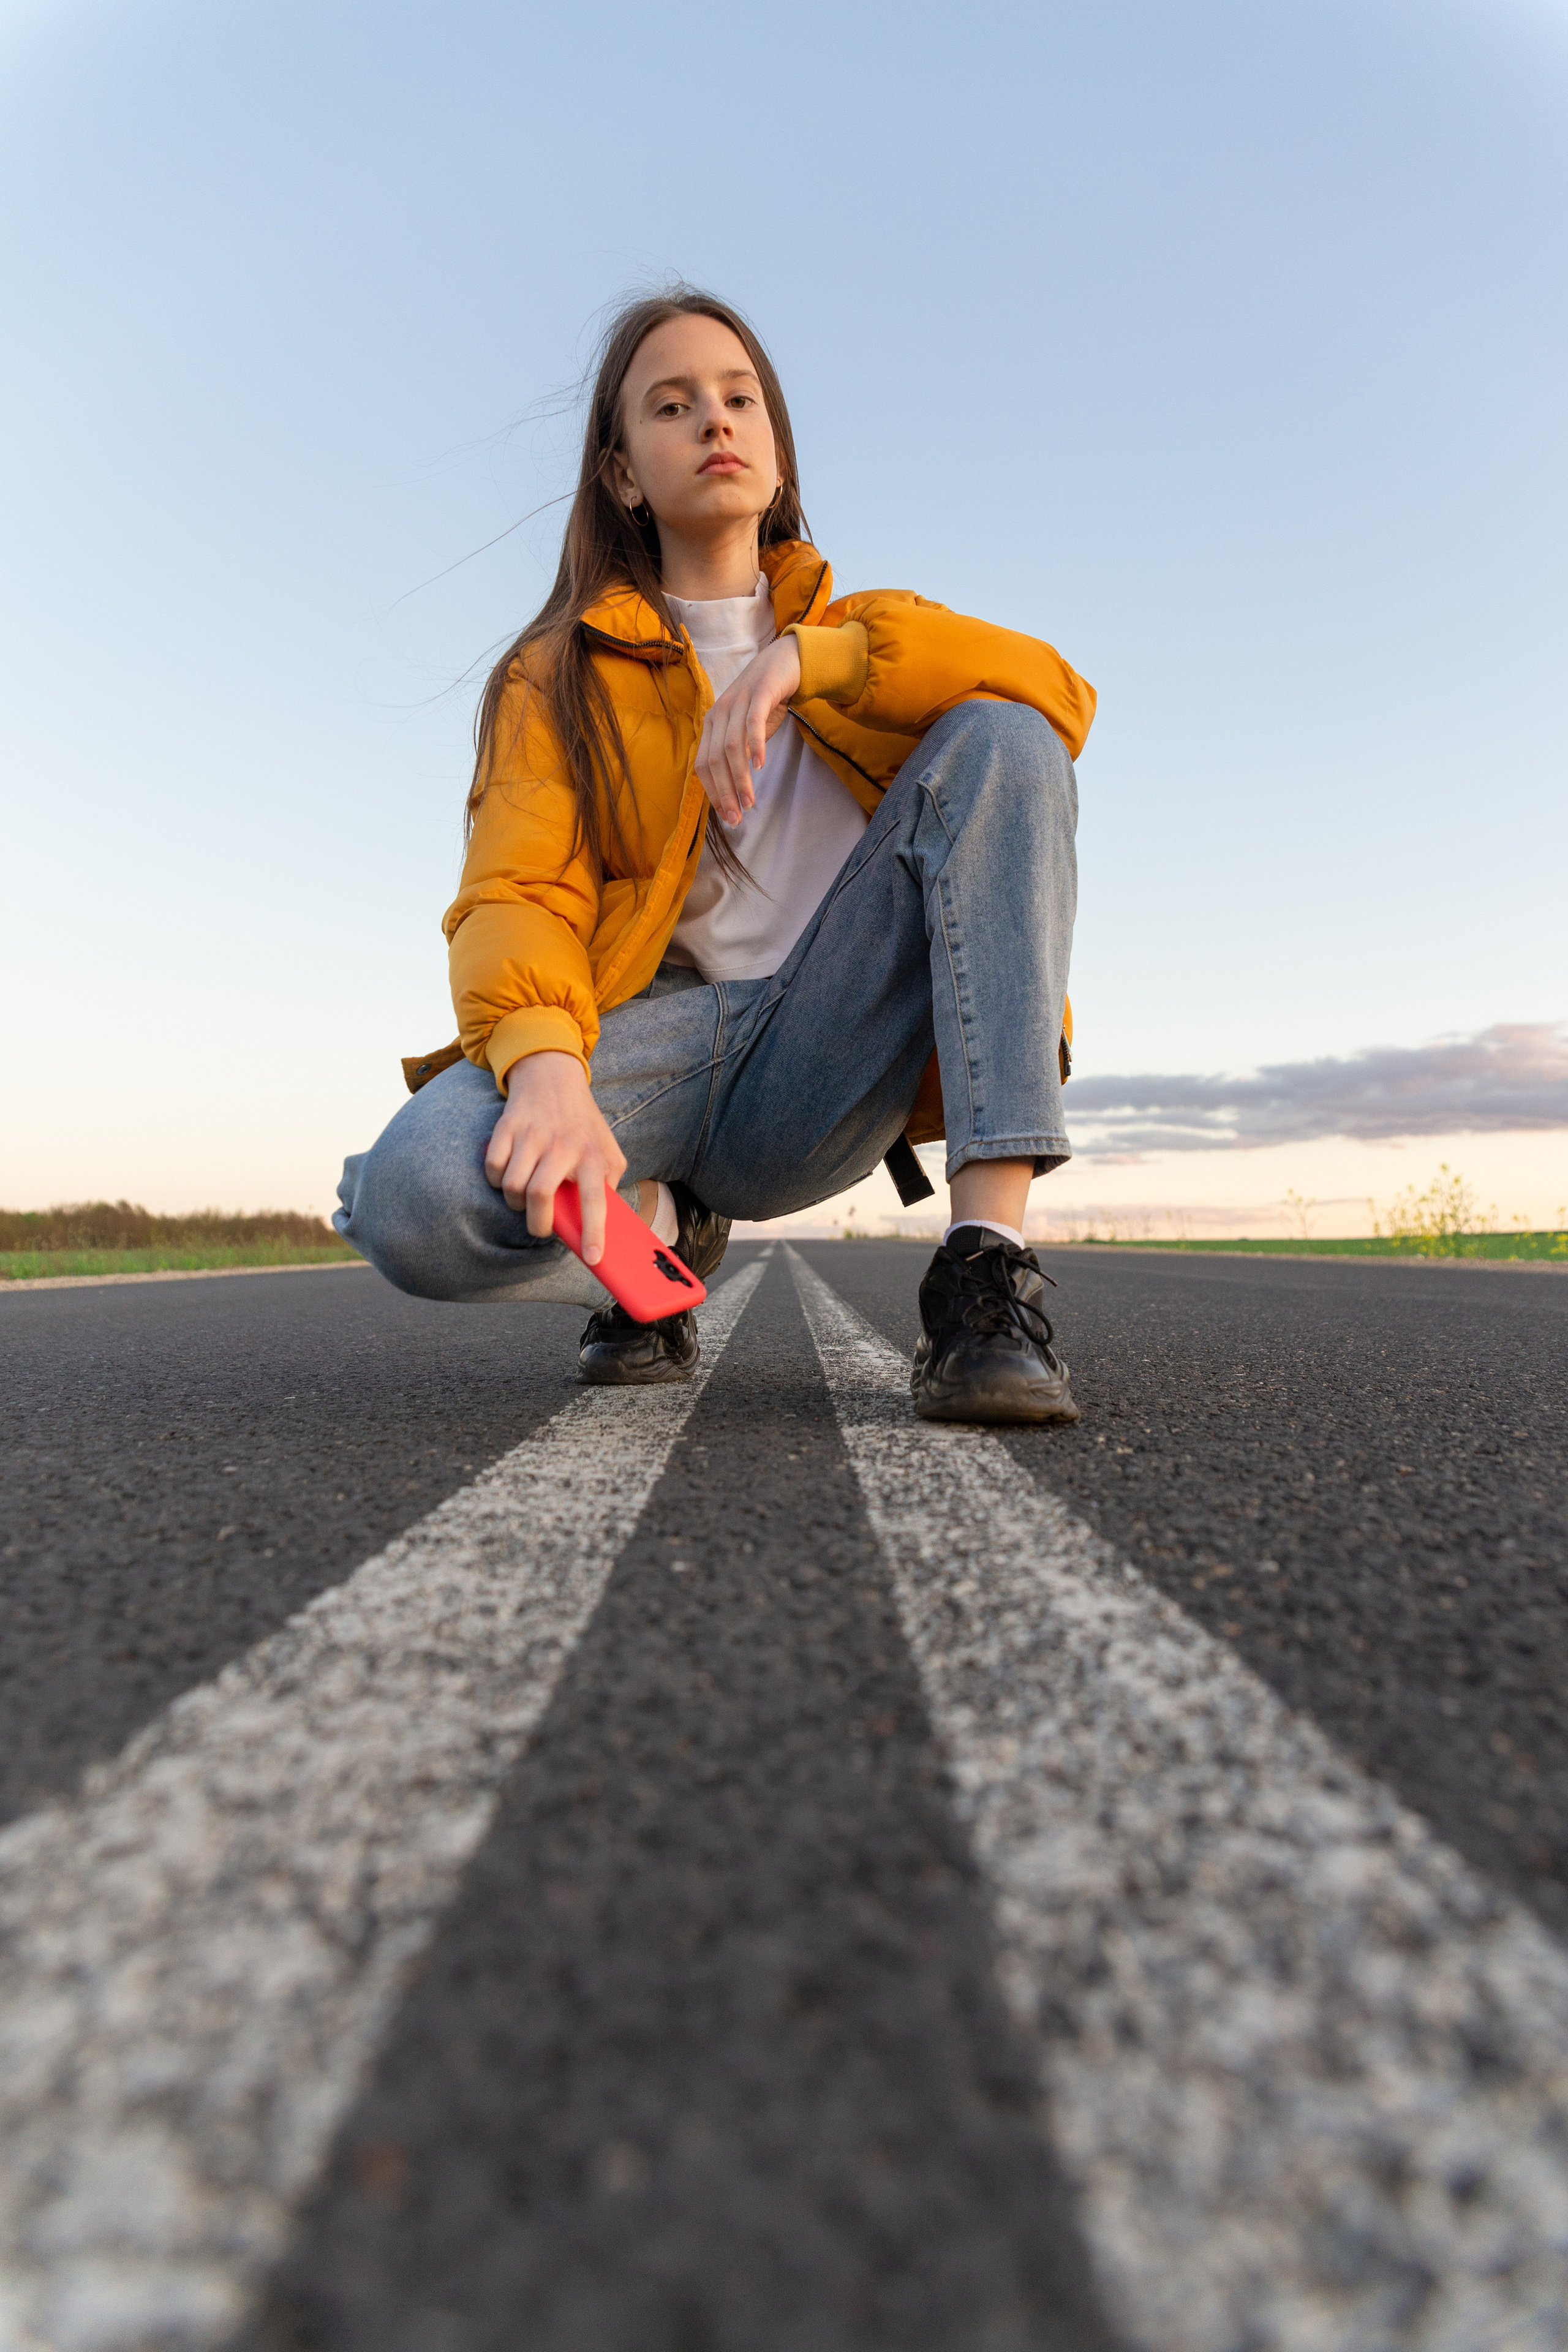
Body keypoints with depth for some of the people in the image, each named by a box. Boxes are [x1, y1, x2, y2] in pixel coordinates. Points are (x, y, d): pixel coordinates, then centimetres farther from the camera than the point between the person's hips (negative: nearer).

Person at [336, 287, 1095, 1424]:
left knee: (1001, 745, -19)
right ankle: (660, 1224, 4)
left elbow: (1059, 693, -2)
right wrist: (548, 1072, -27)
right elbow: (517, 894, -5)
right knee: (413, 1198, -32)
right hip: (656, 1039, -1)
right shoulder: (561, 675, 13)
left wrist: (809, 658, -16)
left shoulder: (859, 633, 19)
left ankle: (988, 1264, -27)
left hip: (828, 1051, 2)